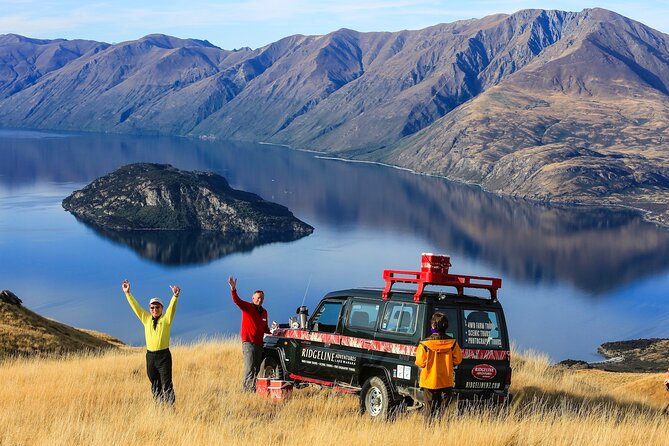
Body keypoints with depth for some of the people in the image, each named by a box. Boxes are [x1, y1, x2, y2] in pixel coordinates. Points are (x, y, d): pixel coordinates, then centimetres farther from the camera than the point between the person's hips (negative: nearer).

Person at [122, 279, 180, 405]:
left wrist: (175, 296, -36)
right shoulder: (146, 319, 10)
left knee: (166, 384, -8)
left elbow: (172, 307, -17)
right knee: (155, 385, 9)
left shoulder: (166, 319, -1)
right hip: (150, 356, 5)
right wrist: (127, 293, 3)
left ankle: (171, 407, -10)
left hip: (164, 356, -5)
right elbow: (136, 307, 9)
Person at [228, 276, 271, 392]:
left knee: (257, 368, 9)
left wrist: (272, 333, 8)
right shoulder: (247, 307, -2)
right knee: (249, 368, -13)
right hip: (248, 342, -7)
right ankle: (246, 389, -14)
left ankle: (253, 389, 14)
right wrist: (233, 289, -36)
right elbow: (237, 301, -19)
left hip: (259, 343, 7)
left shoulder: (264, 312, 18)